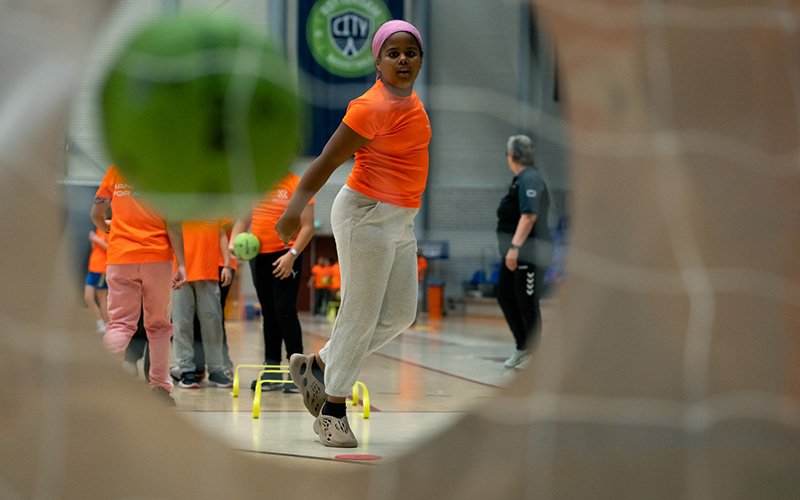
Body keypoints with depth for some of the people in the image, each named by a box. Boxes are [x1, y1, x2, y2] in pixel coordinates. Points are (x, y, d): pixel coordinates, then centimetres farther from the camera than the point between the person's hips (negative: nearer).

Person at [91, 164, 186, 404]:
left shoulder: (115, 170, 5)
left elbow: (96, 215, 10)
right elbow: (172, 223, -9)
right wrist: (181, 264, -7)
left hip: (119, 257, 2)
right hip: (157, 257, -1)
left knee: (120, 323, 1)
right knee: (158, 323, 12)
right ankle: (160, 387, 12)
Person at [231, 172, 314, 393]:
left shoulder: (298, 185, -5)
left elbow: (308, 226, -9)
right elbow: (243, 220, 18)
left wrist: (292, 254, -20)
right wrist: (234, 242, -2)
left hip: (285, 257, -6)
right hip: (258, 256, 6)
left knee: (285, 311, -13)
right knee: (268, 314, 10)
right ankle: (272, 370, 14)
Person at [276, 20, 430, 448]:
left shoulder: (409, 101, 8)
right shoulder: (372, 107, -19)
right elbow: (327, 161, -22)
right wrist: (295, 210, -29)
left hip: (399, 220, 9)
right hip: (367, 215, -9)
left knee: (400, 315, 11)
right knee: (362, 316, -3)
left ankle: (316, 365, 23)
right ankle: (332, 411, 10)